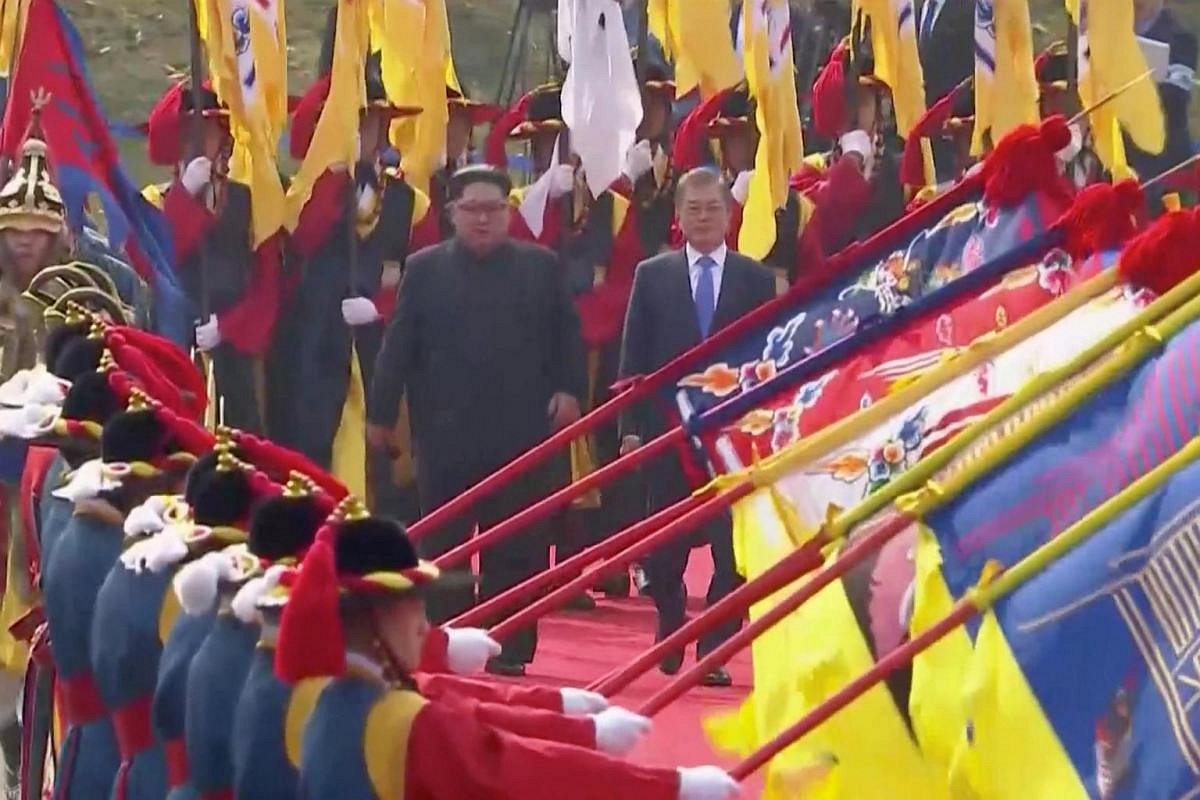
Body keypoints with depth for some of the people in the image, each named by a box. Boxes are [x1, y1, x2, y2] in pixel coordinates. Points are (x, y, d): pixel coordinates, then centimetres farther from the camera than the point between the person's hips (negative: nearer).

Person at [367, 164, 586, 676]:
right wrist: (381, 412, 2)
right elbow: (399, 345, 4)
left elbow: (566, 335, 10)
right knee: (443, 546, 5)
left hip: (521, 433, 0)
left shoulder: (541, 267, 7)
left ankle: (510, 649, 6)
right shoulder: (425, 269, 6)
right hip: (445, 432, 0)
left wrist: (568, 389, -4)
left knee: (517, 548, 0)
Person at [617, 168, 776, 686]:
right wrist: (631, 426, -2)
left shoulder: (756, 279, 4)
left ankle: (716, 652, 0)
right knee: (665, 545, 8)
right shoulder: (652, 275, 6)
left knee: (730, 547, -3)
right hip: (667, 427, 1)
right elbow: (635, 357, 4)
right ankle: (670, 636, 28)